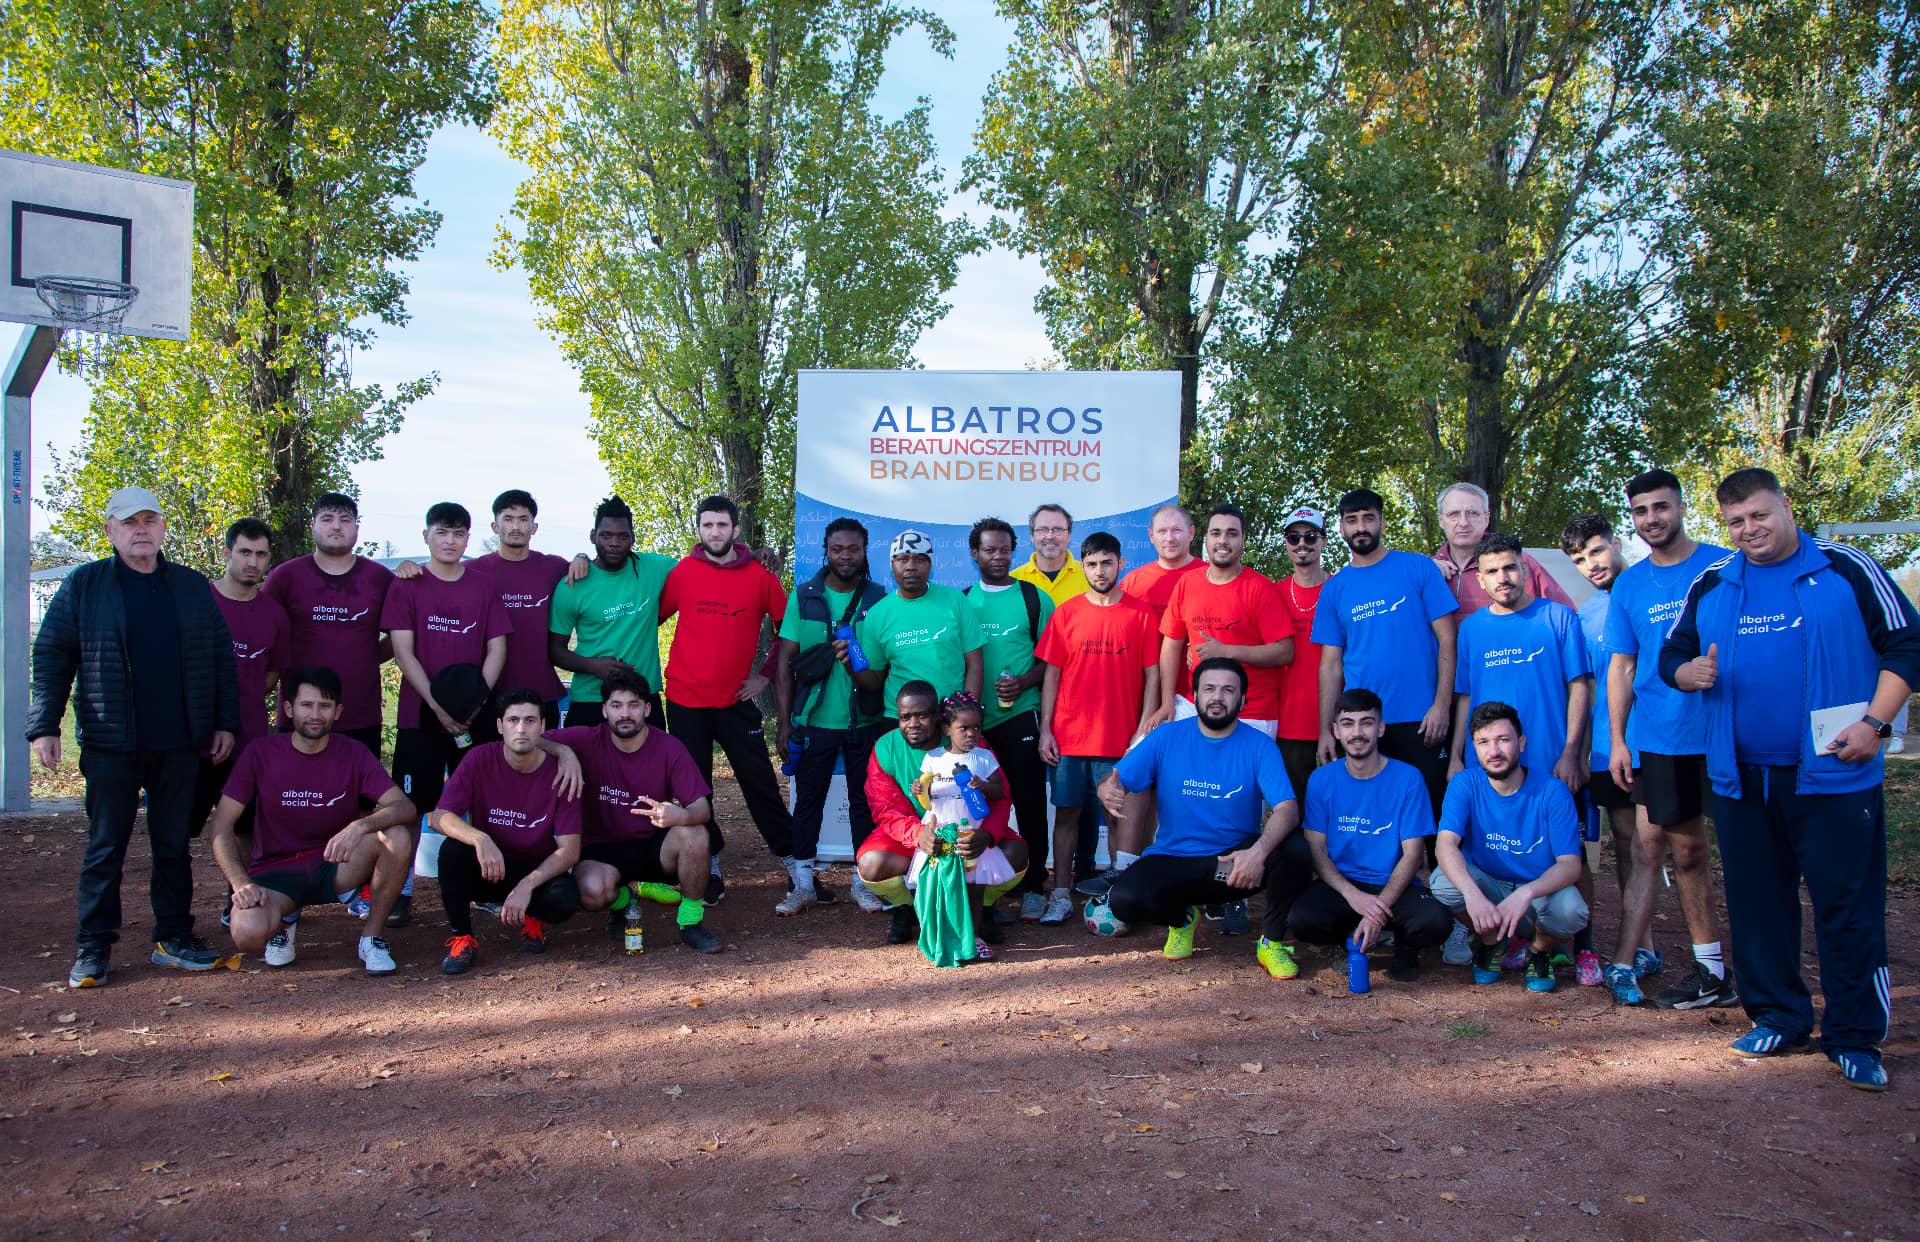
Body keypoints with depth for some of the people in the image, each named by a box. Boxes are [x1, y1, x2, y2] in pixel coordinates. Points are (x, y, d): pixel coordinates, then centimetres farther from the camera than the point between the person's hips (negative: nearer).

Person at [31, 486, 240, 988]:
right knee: (105, 847, 3)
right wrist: (44, 725, -6)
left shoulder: (193, 587, 10)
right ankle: (93, 947, 11)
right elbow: (51, 657, 2)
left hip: (180, 744, 2)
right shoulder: (83, 585, 4)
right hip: (110, 743, -2)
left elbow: (221, 657, 11)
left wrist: (225, 722, 5)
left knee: (175, 843, 8)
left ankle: (173, 936, 17)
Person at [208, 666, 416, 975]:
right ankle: (284, 920, 7)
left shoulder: (354, 754, -6)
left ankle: (372, 936, -9)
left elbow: (405, 807, -17)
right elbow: (222, 828, -7)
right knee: (248, 934, -32)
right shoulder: (261, 753, -7)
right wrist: (241, 883, -22)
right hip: (276, 871, -1)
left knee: (398, 837, -28)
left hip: (335, 864, 1)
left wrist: (361, 826, -38)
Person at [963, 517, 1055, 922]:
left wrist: (1024, 682, -15)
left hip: (1020, 715, -3)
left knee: (1029, 803, 0)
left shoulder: (1034, 598, 2)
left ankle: (1033, 887, 9)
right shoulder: (962, 600, 10)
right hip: (974, 719, 3)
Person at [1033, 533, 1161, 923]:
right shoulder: (1066, 613, 4)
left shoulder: (1140, 614, 1)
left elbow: (1152, 675, 1)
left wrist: (1144, 728, -6)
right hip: (1069, 736, 1)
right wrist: (1045, 730, -1)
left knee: (1120, 813, 3)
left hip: (1121, 739, -1)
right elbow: (1051, 674, 5)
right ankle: (1061, 895, 12)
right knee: (1066, 813, 6)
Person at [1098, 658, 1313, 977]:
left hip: (1236, 862, -1)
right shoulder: (1166, 738, -2)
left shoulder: (1260, 746, -6)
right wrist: (1110, 794, -33)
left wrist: (1258, 852, -40)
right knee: (1124, 900, -28)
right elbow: (1111, 783, -6)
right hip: (1173, 860, 1)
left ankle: (1272, 941, -2)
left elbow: (1287, 808, -19)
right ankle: (1181, 918, 10)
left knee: (1295, 851, -30)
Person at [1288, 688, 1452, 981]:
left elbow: (1413, 853, -6)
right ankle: (1348, 940, 7)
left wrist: (1379, 907, -20)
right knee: (1301, 921, -30)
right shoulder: (1321, 780, 1)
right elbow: (1316, 849, -2)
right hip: (1339, 885, 1)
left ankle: (1404, 947, 7)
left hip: (1395, 885, -1)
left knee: (1436, 922, -32)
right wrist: (1353, 895, -19)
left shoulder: (1408, 778, -3)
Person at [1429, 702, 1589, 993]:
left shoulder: (1553, 790, -15)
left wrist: (1526, 894, -43)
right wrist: (1472, 893, -48)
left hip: (1540, 891, -1)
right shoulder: (1465, 784, -13)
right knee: (1443, 882, -30)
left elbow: (1570, 865, -22)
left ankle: (1539, 949, 4)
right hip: (1486, 887, 1)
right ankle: (1489, 942, 2)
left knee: (1570, 909, -34)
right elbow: (1445, 843, -28)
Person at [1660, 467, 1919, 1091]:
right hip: (1741, 777, 4)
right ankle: (1779, 1018, 24)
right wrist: (1690, 672, -6)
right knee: (1756, 902, 10)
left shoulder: (1846, 569, -1)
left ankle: (1855, 1038, 11)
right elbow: (1671, 654, 18)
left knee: (1849, 905, -1)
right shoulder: (1709, 586, 10)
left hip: (1833, 775, -4)